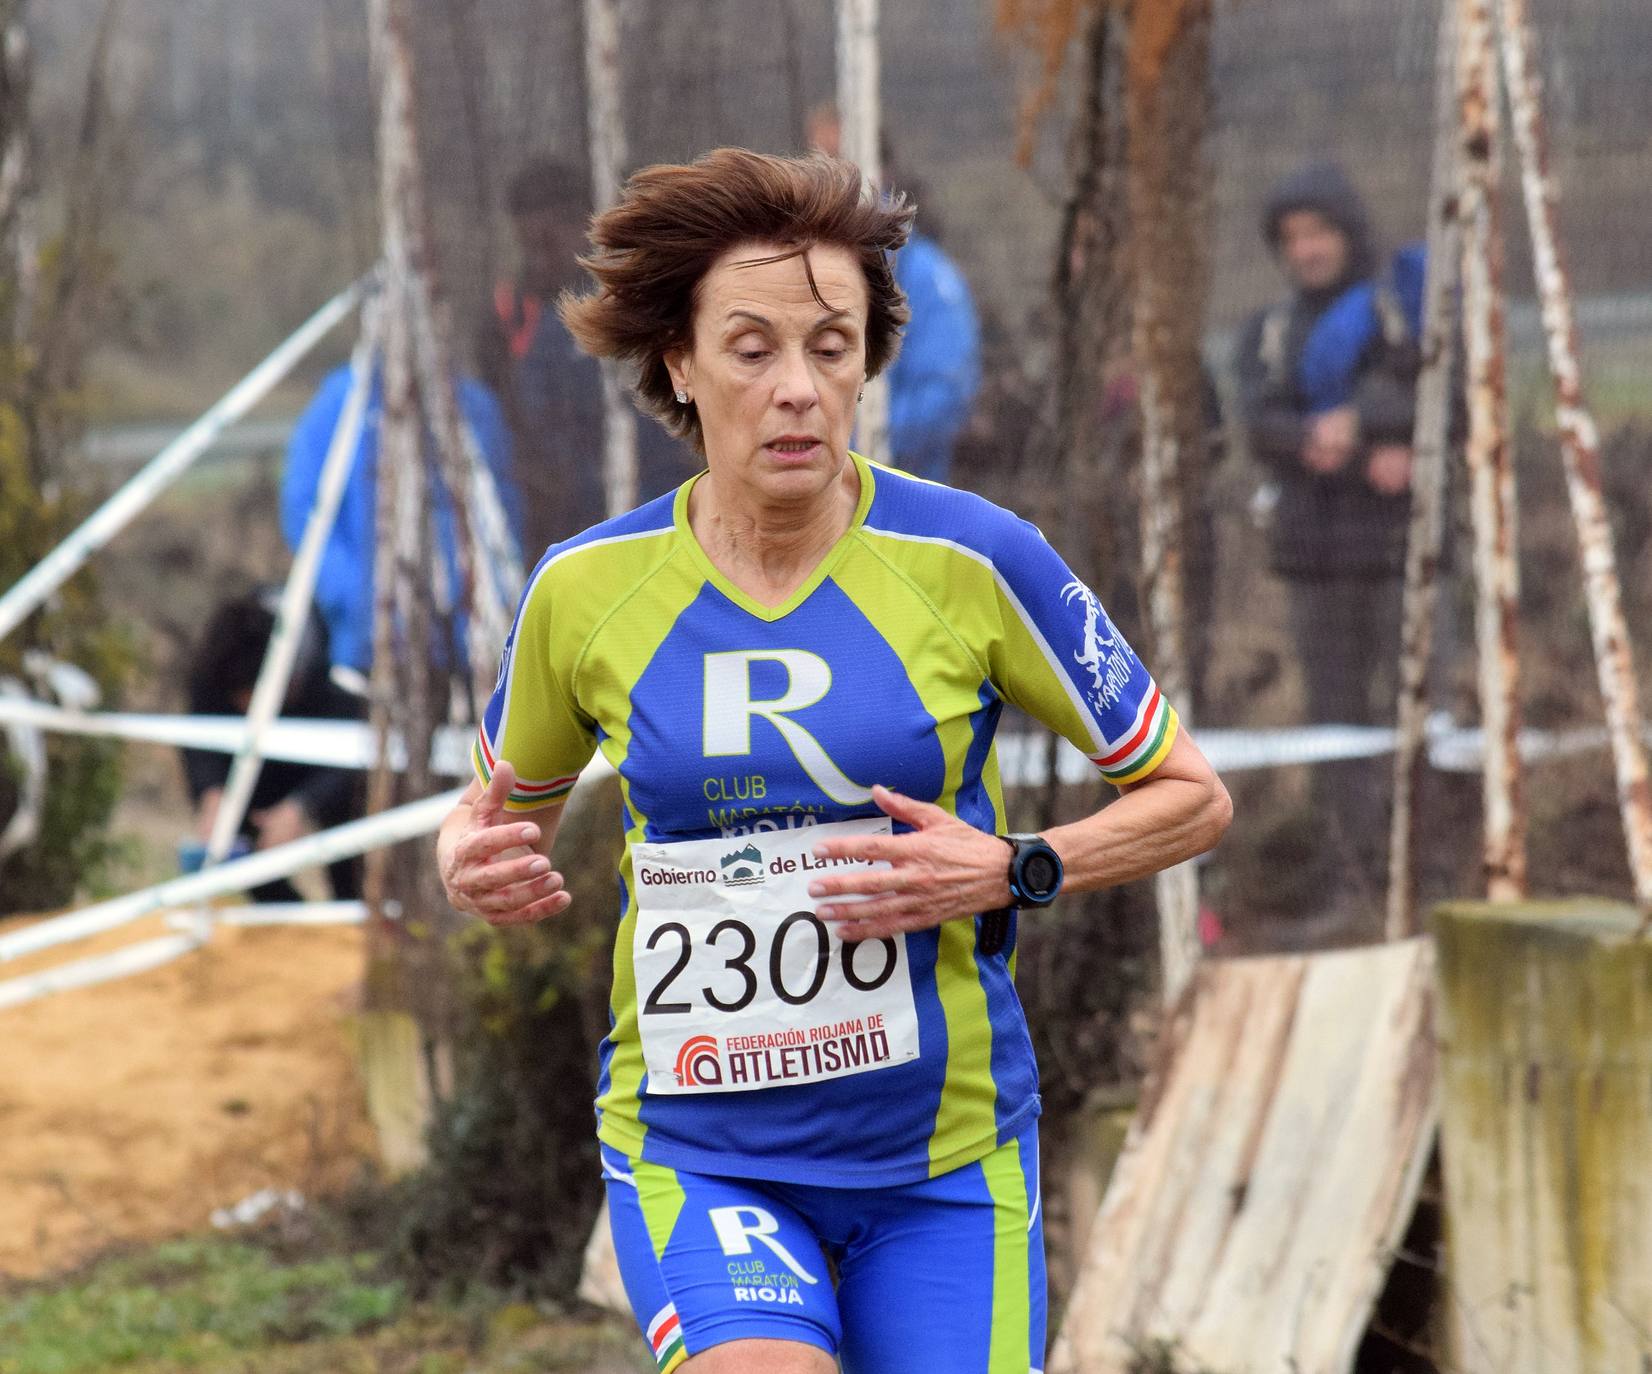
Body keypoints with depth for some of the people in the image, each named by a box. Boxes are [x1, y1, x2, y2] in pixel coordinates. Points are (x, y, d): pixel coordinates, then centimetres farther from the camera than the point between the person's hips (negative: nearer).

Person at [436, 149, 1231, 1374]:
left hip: (943, 1150, 1)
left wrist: (1011, 871, -15)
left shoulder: (971, 560, -6)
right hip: (694, 1155, 0)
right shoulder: (587, 590, -2)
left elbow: (1193, 800, 2)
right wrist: (475, 863, -6)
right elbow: (506, 804, 17)